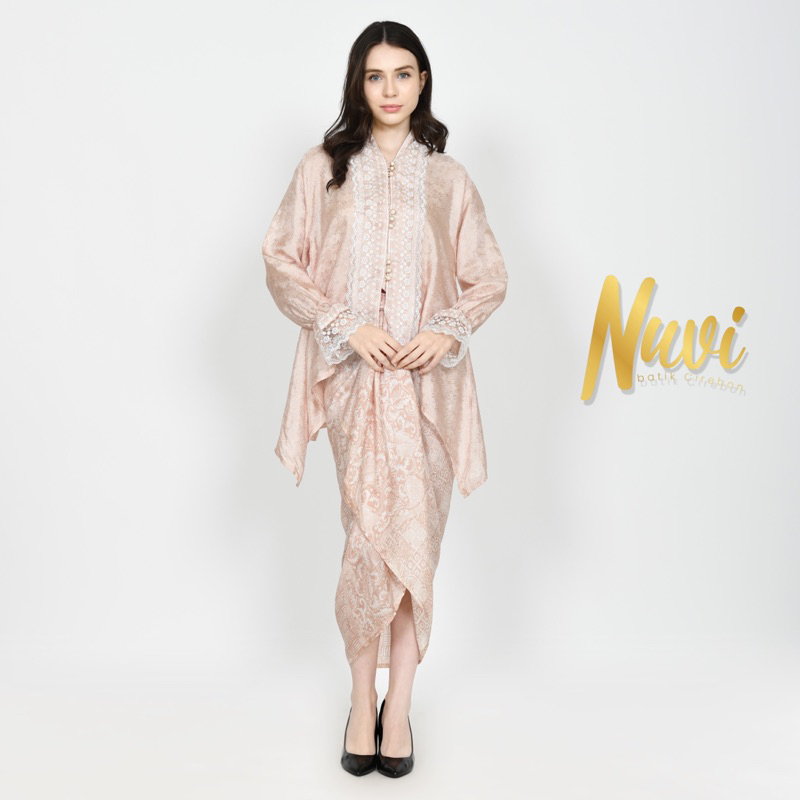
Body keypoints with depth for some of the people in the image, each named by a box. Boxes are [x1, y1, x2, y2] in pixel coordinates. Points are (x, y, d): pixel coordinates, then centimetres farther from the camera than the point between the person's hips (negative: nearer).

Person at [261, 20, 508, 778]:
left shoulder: (447, 178, 11)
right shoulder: (322, 168, 7)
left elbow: (489, 278, 12)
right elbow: (282, 263, 4)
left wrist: (445, 332, -6)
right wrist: (347, 326, -8)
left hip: (427, 379, 2)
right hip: (355, 375, -2)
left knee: (413, 533, 1)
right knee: (378, 531, -10)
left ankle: (390, 702, 14)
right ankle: (374, 700, 10)